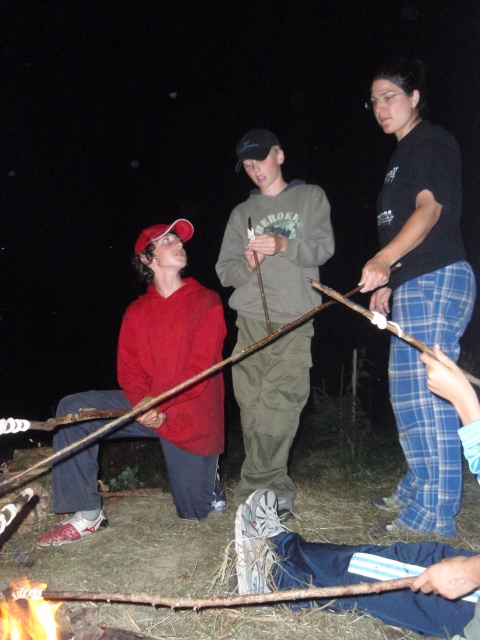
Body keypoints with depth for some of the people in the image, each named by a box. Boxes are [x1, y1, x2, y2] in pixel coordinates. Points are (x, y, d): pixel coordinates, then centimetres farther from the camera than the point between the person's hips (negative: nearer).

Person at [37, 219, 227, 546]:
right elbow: (128, 369, 1)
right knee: (73, 409, -16)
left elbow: (201, 367, -14)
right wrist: (143, 403, -20)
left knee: (195, 511, -1)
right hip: (148, 409, 4)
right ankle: (87, 515, -8)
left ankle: (206, 471, 36)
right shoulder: (137, 311, 6)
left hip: (192, 416, -3)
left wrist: (161, 406, -23)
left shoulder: (207, 301, -6)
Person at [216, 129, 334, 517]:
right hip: (251, 321, 3)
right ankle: (277, 490, 8)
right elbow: (225, 271, 14)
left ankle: (253, 492, -5)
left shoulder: (310, 197, 16)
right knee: (253, 409, -3)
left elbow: (324, 247, 1)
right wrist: (248, 265, -8)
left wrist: (284, 245, -17)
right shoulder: (242, 213, 22)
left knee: (280, 406, -14)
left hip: (295, 323, -3)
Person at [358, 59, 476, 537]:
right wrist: (388, 281, 21)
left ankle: (433, 515, -2)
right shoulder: (404, 152, 24)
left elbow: (430, 208, -20)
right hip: (412, 286, 11)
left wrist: (384, 259, -34)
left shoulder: (432, 141, -5)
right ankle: (416, 492, 28)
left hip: (436, 281, -11)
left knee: (425, 398, -11)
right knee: (408, 394, 15)